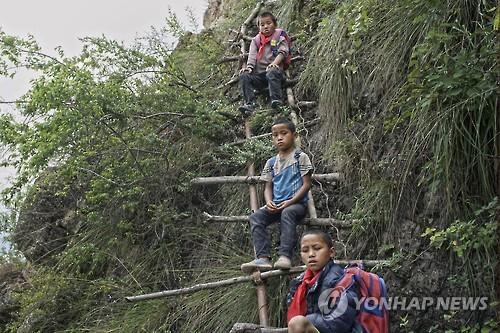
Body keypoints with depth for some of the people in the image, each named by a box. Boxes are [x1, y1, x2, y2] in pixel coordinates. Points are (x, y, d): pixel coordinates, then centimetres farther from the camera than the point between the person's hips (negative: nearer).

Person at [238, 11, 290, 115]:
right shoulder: (256, 40, 21)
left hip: (274, 69, -4)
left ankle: (276, 101, -45)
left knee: (272, 72, -38)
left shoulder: (279, 35, 11)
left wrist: (274, 63, -22)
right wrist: (249, 67, -11)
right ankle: (249, 104, -29)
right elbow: (252, 56, 10)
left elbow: (283, 52, -4)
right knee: (244, 76, -21)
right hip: (259, 74, 4)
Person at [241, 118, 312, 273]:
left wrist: (290, 202, -15)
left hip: (297, 203, -5)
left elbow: (306, 184, -3)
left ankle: (285, 256, -44)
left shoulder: (300, 157, 3)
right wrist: (269, 202, -8)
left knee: (287, 213, -38)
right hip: (276, 205, 5)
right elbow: (268, 187, 15)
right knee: (256, 217, -22)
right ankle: (263, 258, -33)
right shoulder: (271, 163, 17)